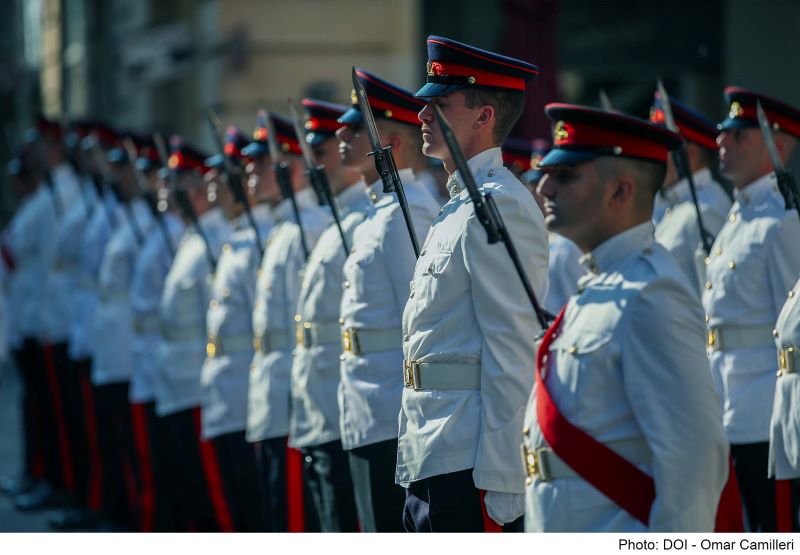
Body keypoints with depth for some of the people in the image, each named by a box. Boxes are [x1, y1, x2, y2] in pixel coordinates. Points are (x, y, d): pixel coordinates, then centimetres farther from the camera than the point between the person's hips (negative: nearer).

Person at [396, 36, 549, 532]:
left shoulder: (500, 206, -14)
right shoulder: (461, 206, 18)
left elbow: (513, 351, -19)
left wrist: (498, 483, -22)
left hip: (467, 465, -10)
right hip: (431, 464, 10)